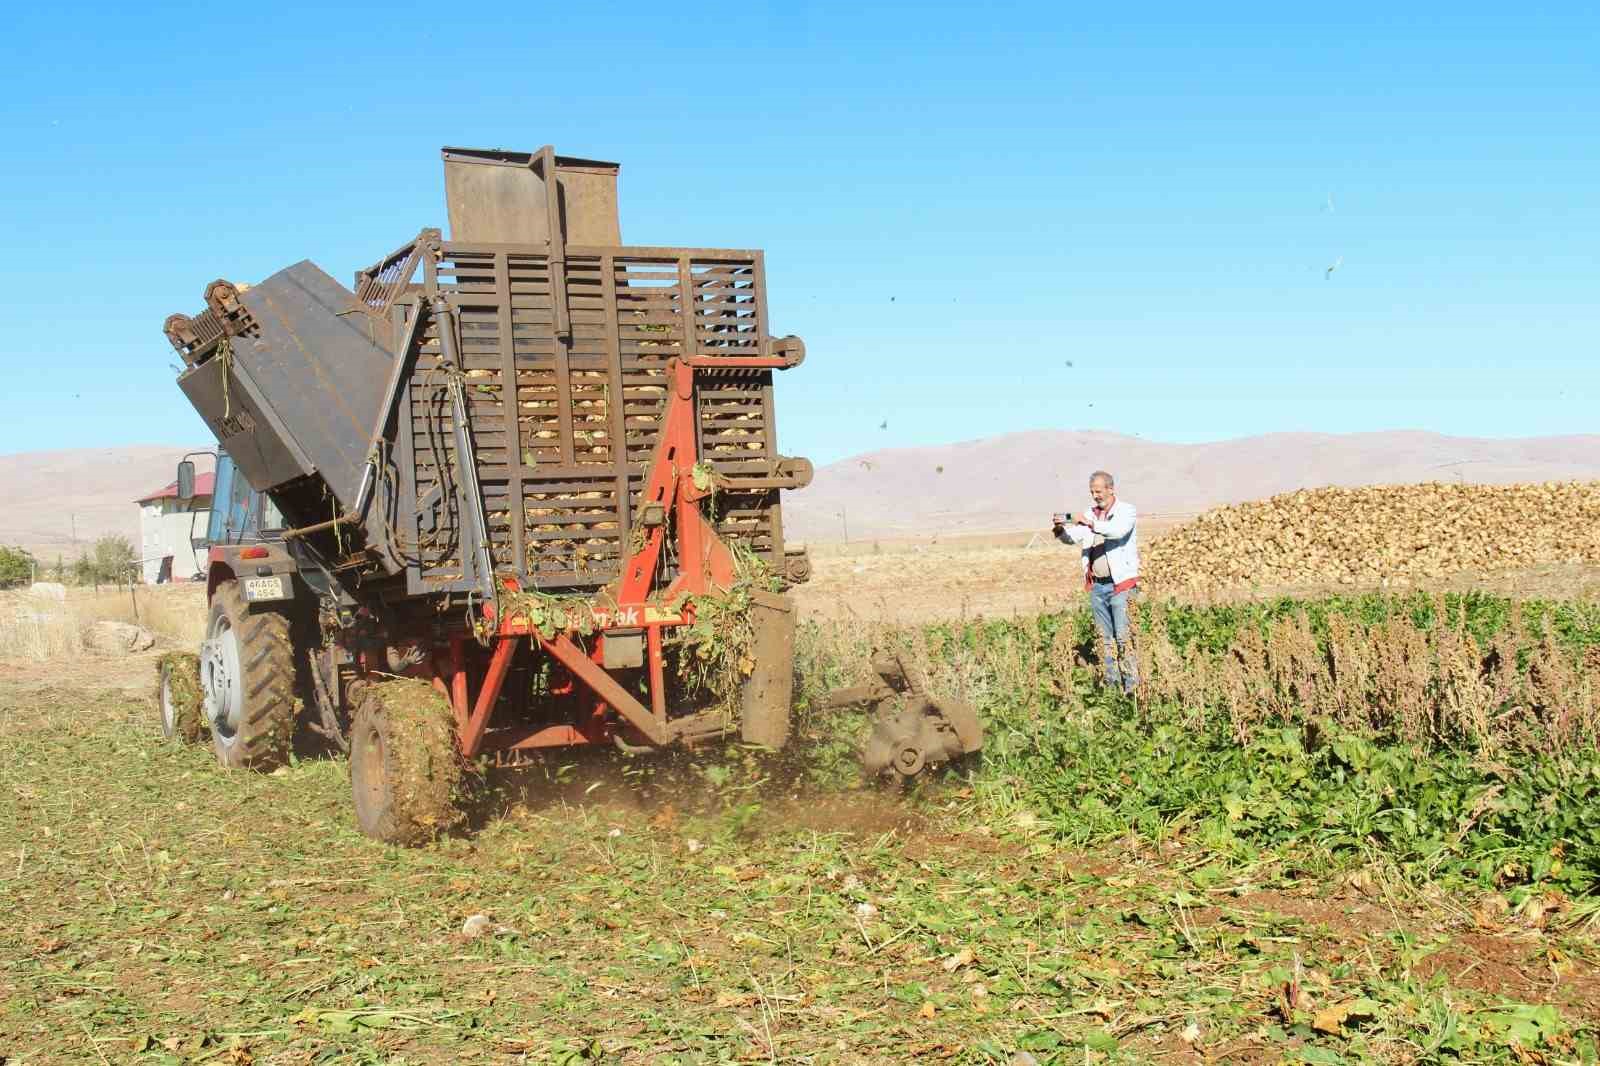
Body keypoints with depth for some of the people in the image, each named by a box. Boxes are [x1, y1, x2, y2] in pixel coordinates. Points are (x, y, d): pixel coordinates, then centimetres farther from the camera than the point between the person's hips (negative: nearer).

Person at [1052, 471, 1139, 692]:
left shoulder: (1126, 511, -5)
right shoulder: (1090, 514, 12)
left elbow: (1118, 531, -26)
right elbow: (1072, 538, 3)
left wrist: (1090, 524, -34)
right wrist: (1060, 530, -17)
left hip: (1120, 584, -6)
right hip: (1096, 585, 6)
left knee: (1124, 636, -9)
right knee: (1105, 638, 9)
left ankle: (1132, 684, -6)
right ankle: (1112, 683, 15)